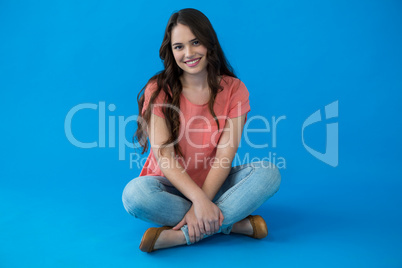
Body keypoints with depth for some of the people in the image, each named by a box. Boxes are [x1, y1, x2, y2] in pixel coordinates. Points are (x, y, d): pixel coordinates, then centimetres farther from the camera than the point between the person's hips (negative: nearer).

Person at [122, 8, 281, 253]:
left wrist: (201, 204, -24)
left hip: (214, 183, 1)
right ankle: (235, 223, -22)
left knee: (269, 172, -23)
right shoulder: (159, 91, -8)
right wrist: (198, 199, -30)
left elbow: (225, 155, -12)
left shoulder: (234, 90, -5)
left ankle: (179, 235, -28)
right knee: (135, 193, -32)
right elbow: (163, 154, -16)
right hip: (172, 185, -1)